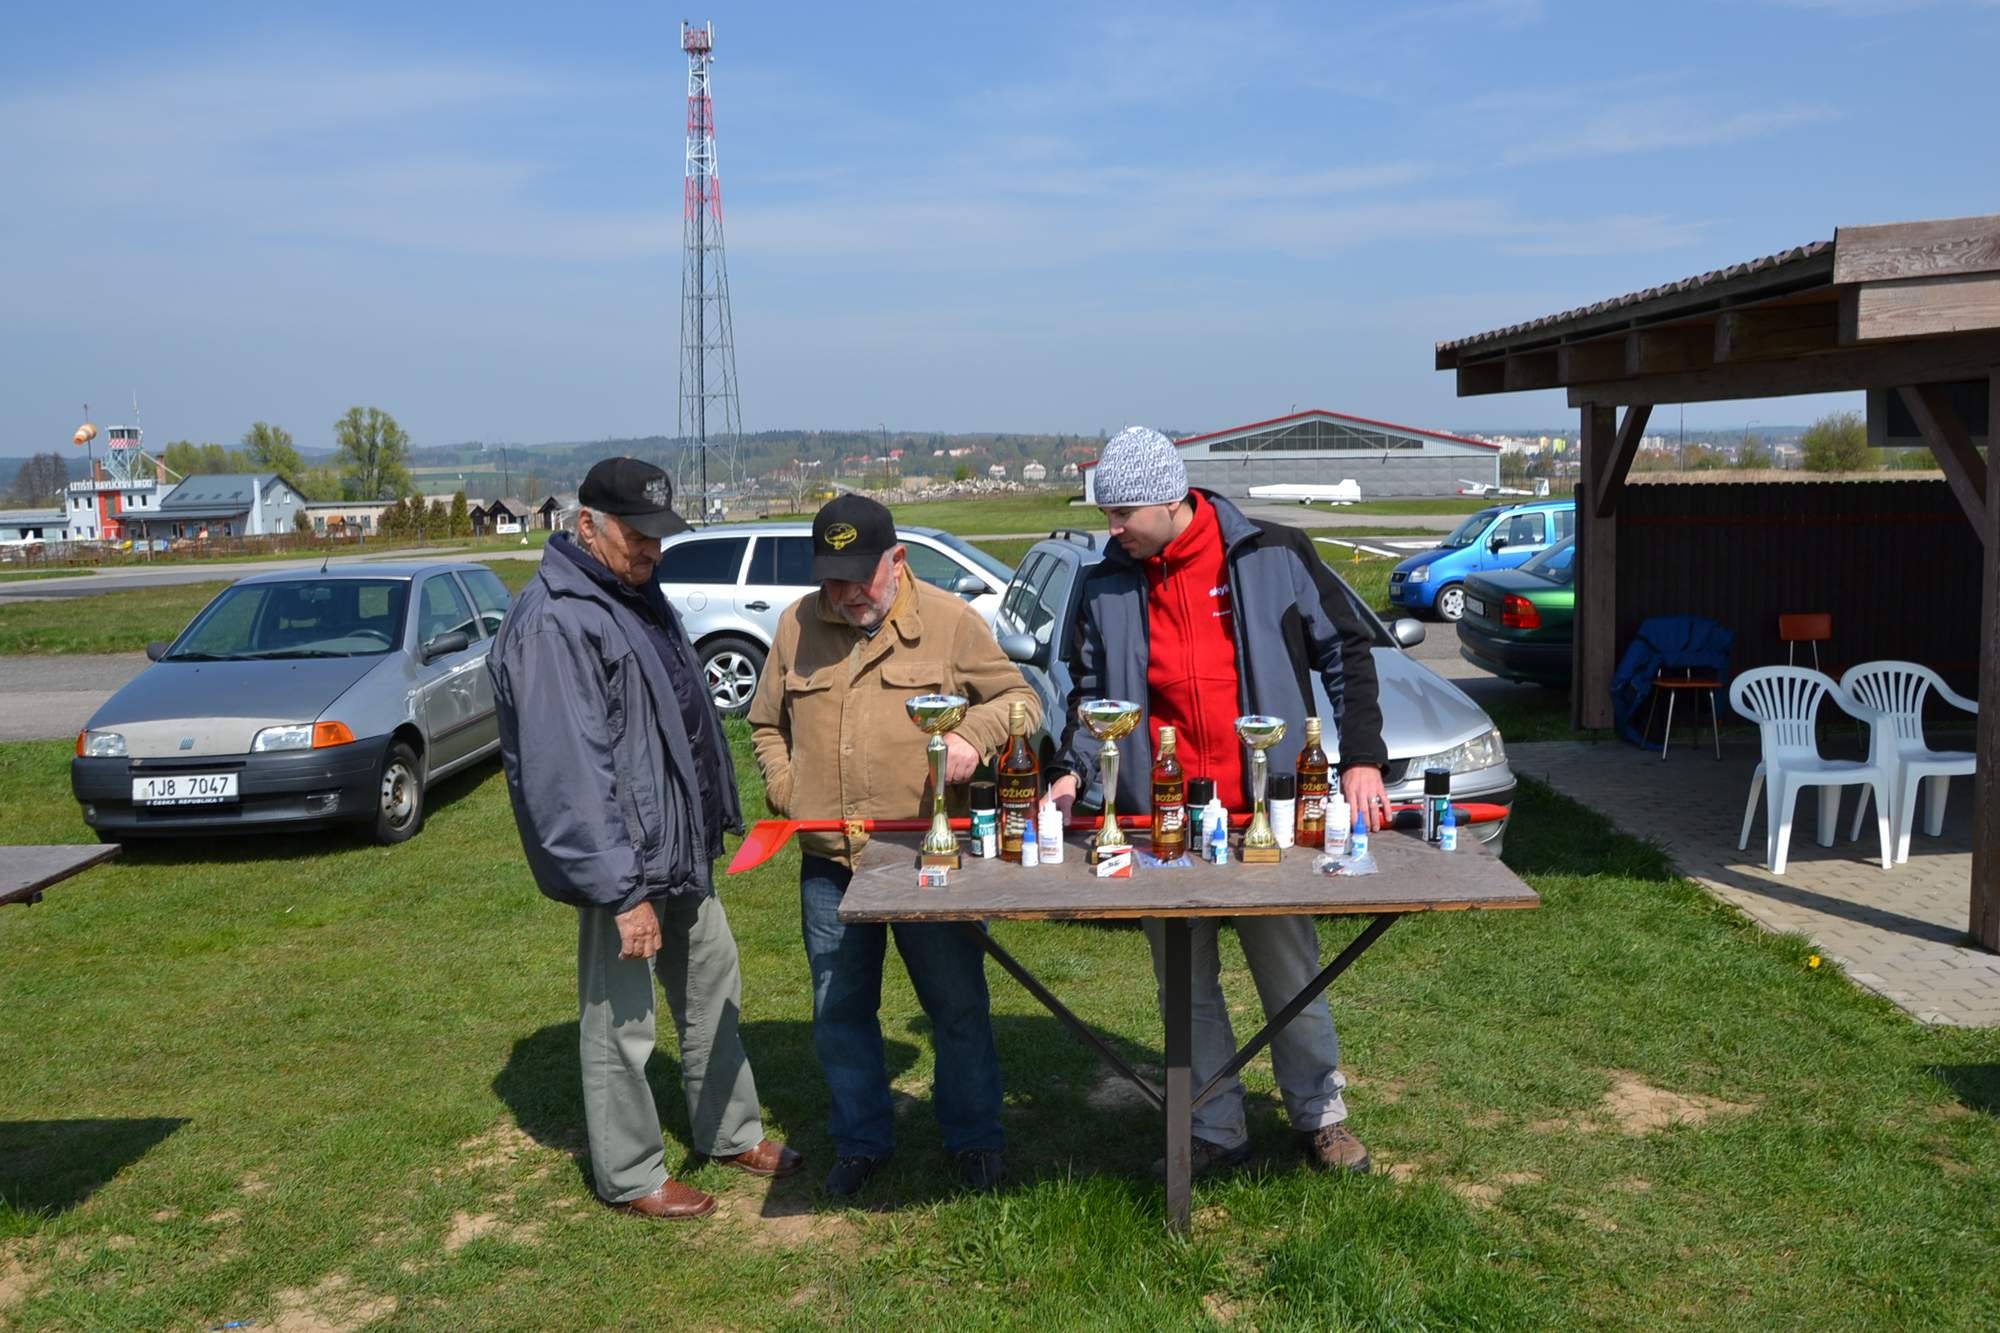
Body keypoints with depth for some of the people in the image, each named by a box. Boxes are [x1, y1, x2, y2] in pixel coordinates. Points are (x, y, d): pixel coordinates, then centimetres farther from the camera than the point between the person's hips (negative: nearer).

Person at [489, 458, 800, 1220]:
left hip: (682, 845, 10)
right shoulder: (556, 621, -22)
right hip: (625, 862, -10)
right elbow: (569, 773, -27)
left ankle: (731, 1132, 37)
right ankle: (629, 1176, 22)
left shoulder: (634, 593, 10)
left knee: (713, 991, 20)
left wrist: (712, 819, 18)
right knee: (620, 1024, 5)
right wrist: (624, 890, -27)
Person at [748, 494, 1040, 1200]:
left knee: (958, 1008, 8)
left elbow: (1020, 700, 1)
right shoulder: (797, 624, 5)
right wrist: (786, 793, 1)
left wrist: (973, 735, -19)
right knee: (839, 1013, 14)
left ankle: (974, 1139, 28)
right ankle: (862, 1142, 33)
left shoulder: (949, 619, -4)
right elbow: (767, 724, 17)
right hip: (827, 864, 3)